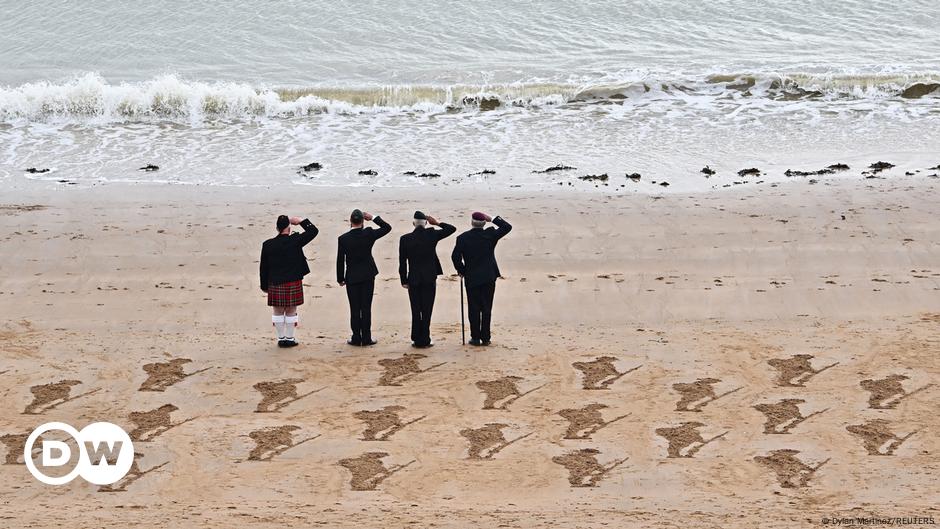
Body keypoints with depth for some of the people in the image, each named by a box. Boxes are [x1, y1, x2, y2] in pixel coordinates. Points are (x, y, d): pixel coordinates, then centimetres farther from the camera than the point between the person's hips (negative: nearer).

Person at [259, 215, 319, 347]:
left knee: (278, 312, 12)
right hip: (293, 283, -2)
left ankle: (281, 338, 16)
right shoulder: (295, 241, -11)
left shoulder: (267, 245, -3)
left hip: (275, 284, 2)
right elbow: (313, 231, -2)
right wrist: (301, 221, 4)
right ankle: (289, 338, 13)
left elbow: (264, 268, 2)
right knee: (291, 312, 8)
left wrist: (265, 285, 11)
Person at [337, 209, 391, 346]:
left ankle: (356, 338, 6)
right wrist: (373, 218, 6)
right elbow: (387, 227, 7)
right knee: (366, 308, 4)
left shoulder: (343, 238, -9)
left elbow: (340, 260, -3)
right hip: (368, 276, 1)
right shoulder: (369, 234, -8)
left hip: (351, 278, -1)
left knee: (355, 309, 4)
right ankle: (366, 338, 5)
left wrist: (340, 279, 7)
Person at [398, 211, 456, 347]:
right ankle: (425, 340, 4)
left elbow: (402, 262, -1)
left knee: (416, 311, 8)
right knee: (427, 311, 3)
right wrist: (437, 223, 5)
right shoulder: (432, 235, -6)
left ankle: (416, 340, 11)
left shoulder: (405, 239, -4)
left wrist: (404, 280, 6)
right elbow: (452, 229, 3)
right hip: (429, 279, -1)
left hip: (413, 280, 1)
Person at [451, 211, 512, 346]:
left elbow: (455, 256, -8)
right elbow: (507, 227, 5)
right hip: (489, 278, 1)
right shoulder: (490, 235, -5)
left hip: (472, 278, -1)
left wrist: (461, 271, 7)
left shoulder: (463, 238, -6)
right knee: (487, 308, 7)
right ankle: (485, 338, 8)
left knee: (474, 309, 6)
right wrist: (492, 219, 5)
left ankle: (475, 338, 6)